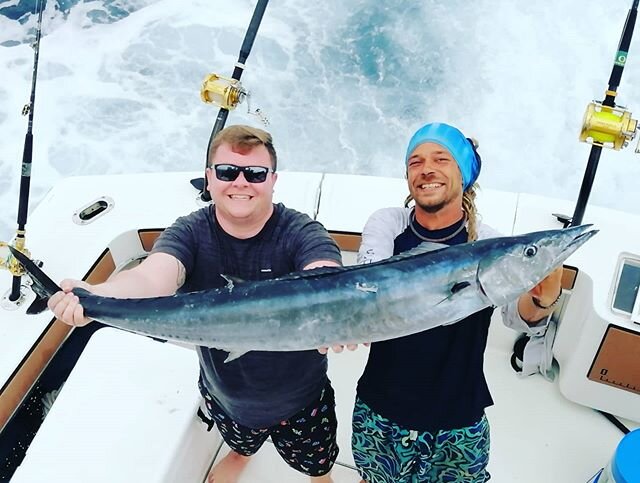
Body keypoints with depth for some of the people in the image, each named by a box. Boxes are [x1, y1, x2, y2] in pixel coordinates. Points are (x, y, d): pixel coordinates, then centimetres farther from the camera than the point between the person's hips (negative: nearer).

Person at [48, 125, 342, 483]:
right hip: (223, 392, 2)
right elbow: (154, 277, -38)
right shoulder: (190, 233, -19)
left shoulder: (301, 233, -26)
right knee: (240, 442, 35)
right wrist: (96, 295, -59)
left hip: (299, 397, -2)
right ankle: (242, 454, 71)